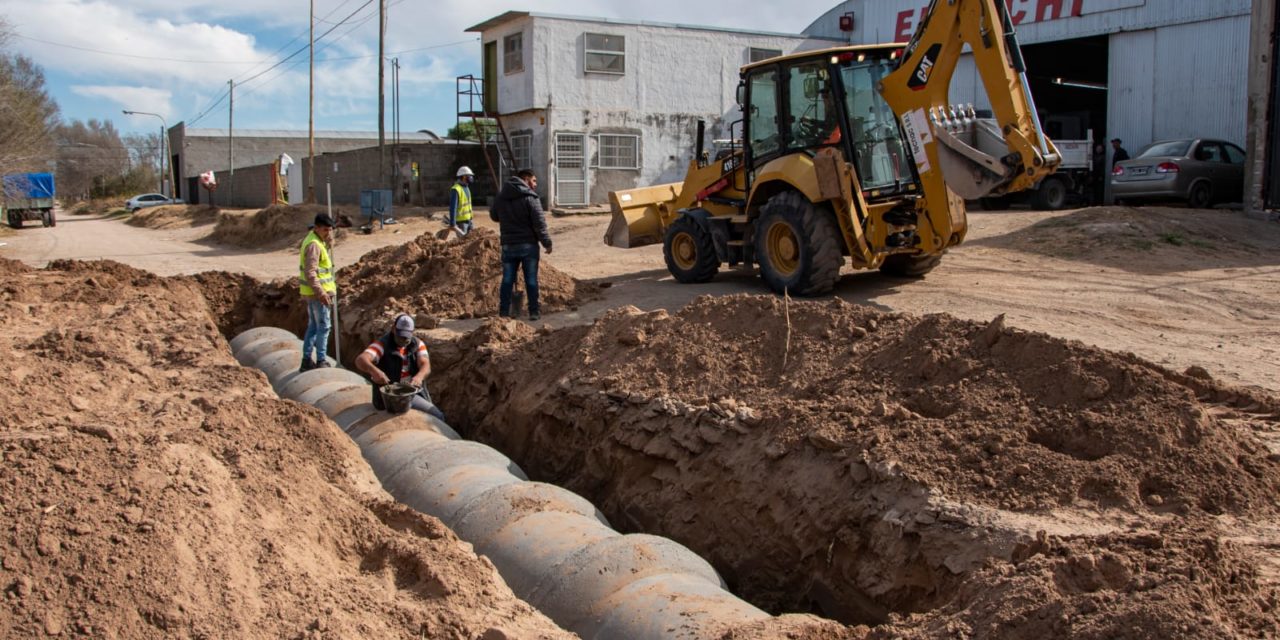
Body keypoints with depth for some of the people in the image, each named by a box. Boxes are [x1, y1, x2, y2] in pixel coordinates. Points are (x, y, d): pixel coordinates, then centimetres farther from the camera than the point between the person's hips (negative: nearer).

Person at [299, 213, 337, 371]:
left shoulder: (318, 241, 13)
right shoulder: (314, 245, -19)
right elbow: (310, 273, -25)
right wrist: (321, 293, -26)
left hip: (312, 292, 10)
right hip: (317, 292, -10)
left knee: (313, 326, 15)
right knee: (323, 326, -3)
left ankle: (307, 360, 20)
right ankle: (321, 361, 2)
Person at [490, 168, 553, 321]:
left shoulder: (501, 197, 6)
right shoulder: (530, 198, -12)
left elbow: (493, 216, 20)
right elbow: (539, 223, -14)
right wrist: (547, 243, -7)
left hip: (508, 245, 4)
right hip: (528, 245, -4)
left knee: (507, 279, 9)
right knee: (531, 280, 4)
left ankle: (504, 312, 9)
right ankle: (534, 312, 7)